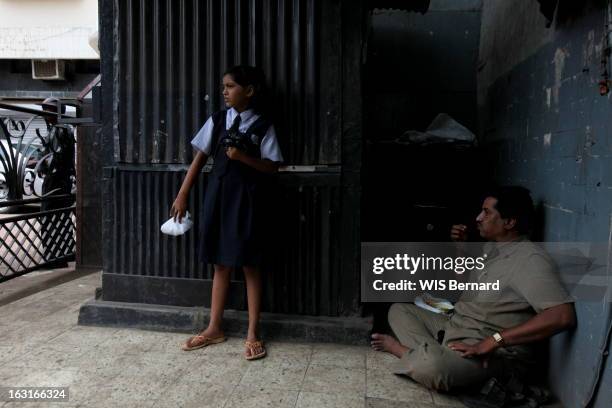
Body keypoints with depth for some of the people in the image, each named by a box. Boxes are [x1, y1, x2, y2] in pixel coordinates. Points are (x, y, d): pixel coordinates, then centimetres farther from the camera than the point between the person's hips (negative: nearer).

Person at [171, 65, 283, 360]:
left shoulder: (263, 126, -3)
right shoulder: (217, 120, 6)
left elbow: (272, 167, -3)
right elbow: (199, 158, 6)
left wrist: (243, 157, -18)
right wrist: (182, 195, 3)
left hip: (245, 198, -3)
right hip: (218, 195, 4)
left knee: (249, 265, 2)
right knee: (220, 263, 11)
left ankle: (253, 334, 13)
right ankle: (214, 328, 23)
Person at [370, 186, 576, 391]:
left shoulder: (530, 259, -19)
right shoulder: (491, 247, 10)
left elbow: (563, 315, -31)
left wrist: (493, 340, -32)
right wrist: (460, 246, 7)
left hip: (494, 353, -9)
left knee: (431, 366, -38)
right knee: (399, 309, 9)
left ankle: (401, 349, -5)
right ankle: (432, 353, -13)